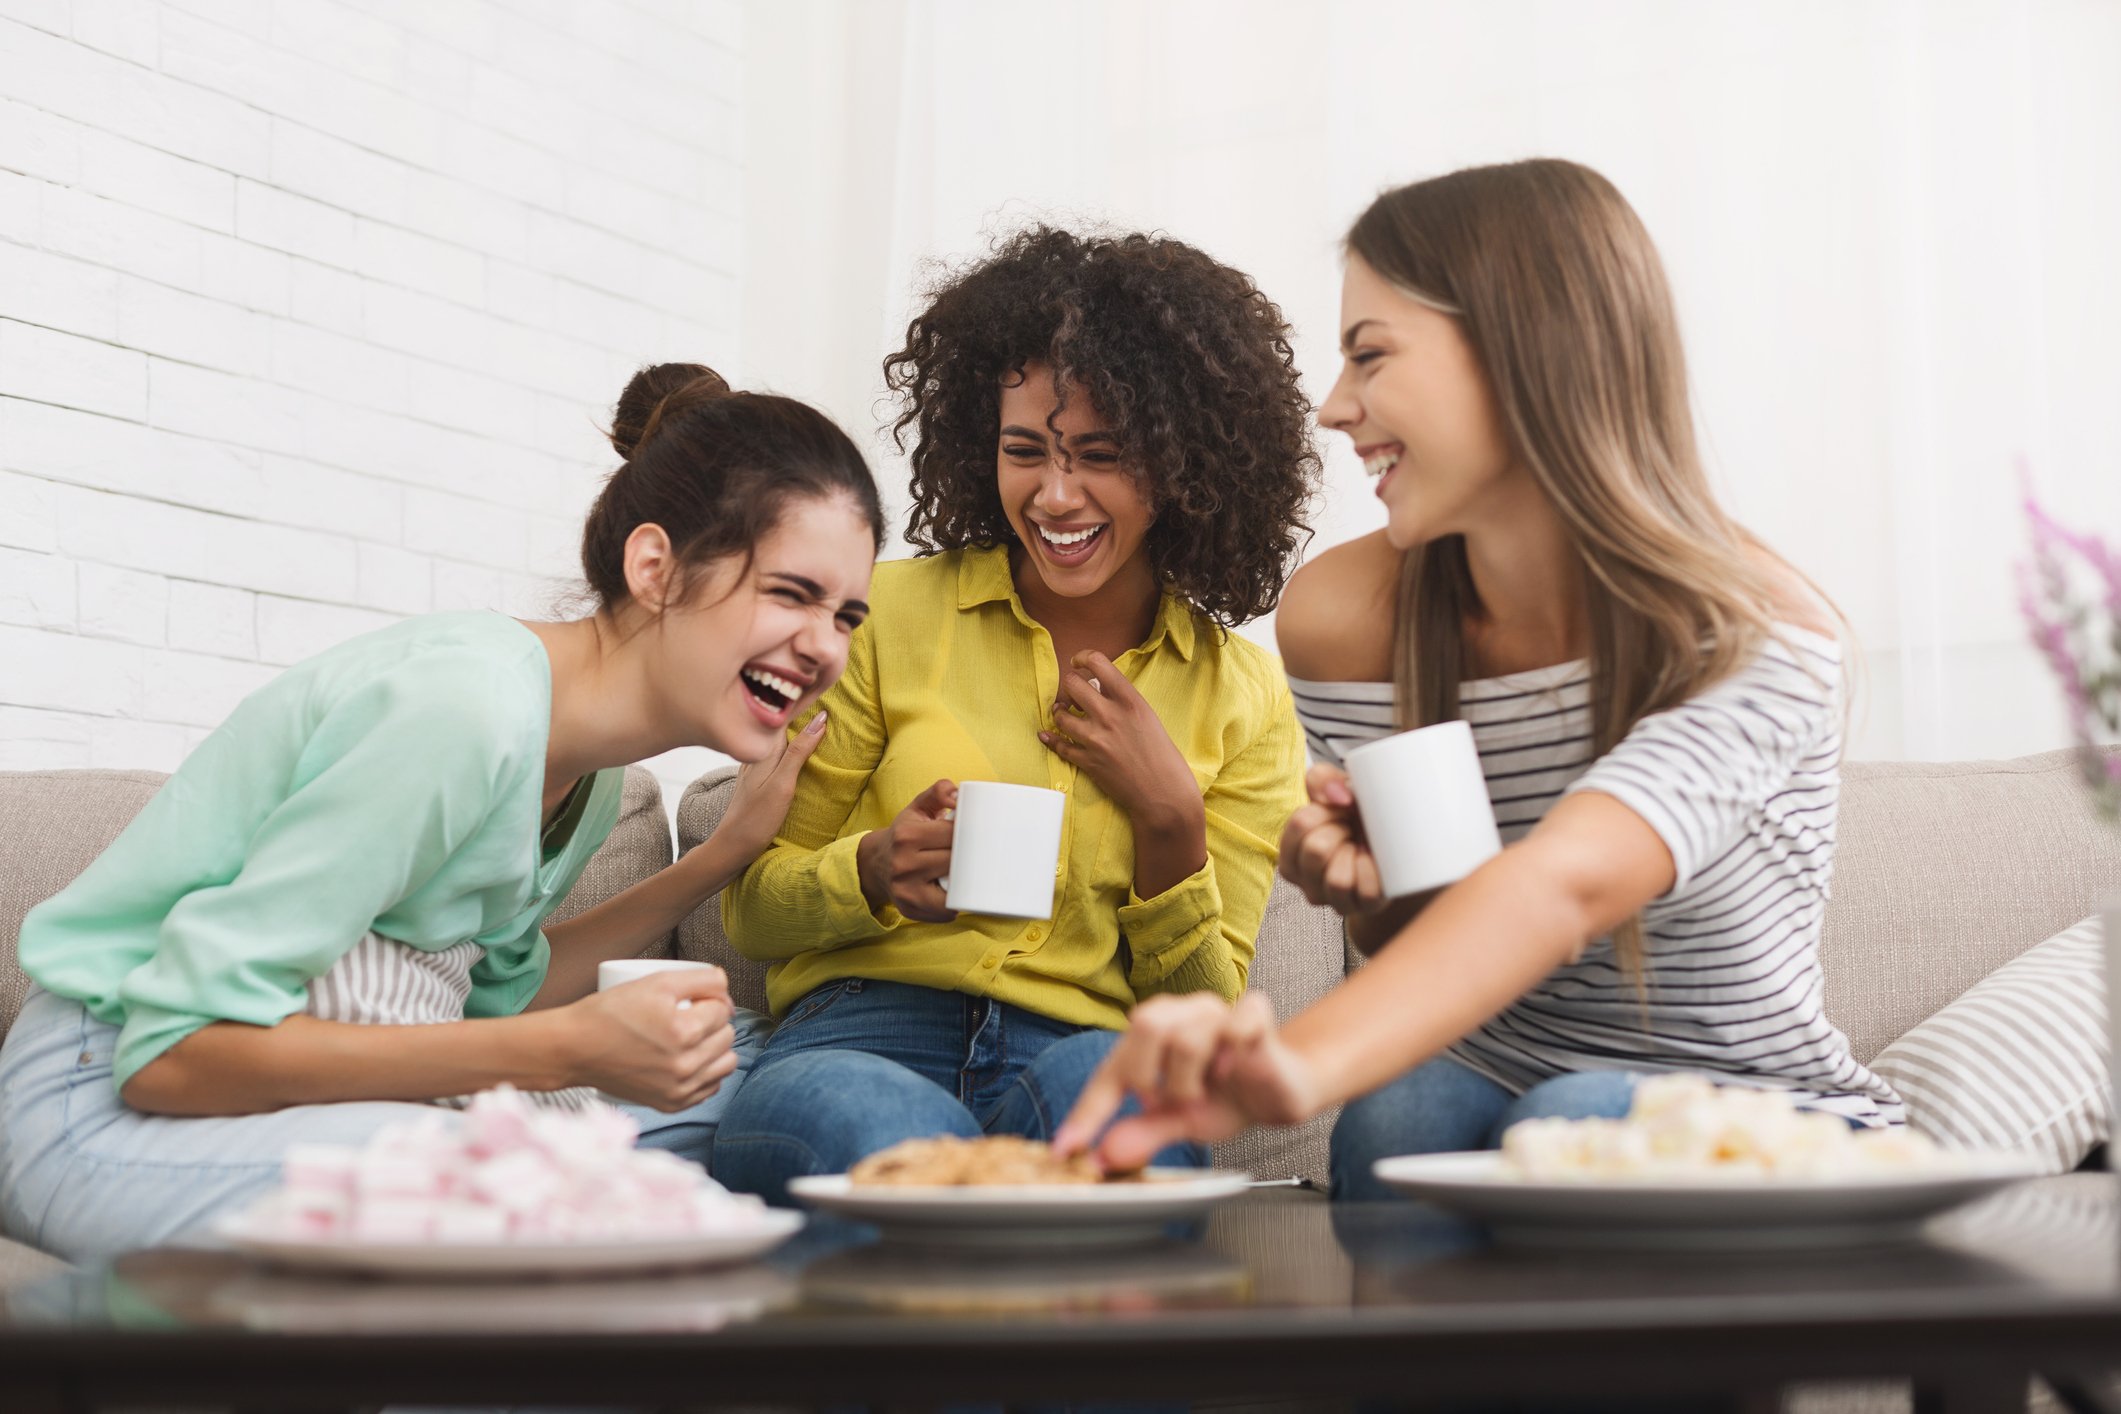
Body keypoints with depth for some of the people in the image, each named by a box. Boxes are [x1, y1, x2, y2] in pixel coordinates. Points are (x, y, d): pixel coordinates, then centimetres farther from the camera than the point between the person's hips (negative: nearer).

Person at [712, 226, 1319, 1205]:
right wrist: (874, 871, -11)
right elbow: (752, 907, 11)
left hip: (1094, 1060, 1)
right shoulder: (893, 614, 7)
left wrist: (1169, 819, -5)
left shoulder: (1244, 700, 10)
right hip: (859, 1040, -1)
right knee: (874, 1126, -39)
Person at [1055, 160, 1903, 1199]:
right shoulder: (1342, 616, -6)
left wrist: (1308, 1059, -59)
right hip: (1488, 1085, 3)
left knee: (1576, 1121, -34)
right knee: (1400, 1108, -30)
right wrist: (1362, 893, -18)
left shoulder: (1755, 635, -22)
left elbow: (1564, 885, -43)